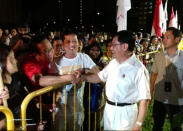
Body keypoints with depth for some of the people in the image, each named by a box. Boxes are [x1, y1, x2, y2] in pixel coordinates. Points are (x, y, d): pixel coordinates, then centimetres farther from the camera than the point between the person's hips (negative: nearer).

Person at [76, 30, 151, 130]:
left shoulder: (139, 69, -19)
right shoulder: (112, 63, 5)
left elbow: (144, 98, -19)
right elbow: (100, 77, 18)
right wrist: (82, 77, 5)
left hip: (126, 113, -7)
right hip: (109, 110, 7)